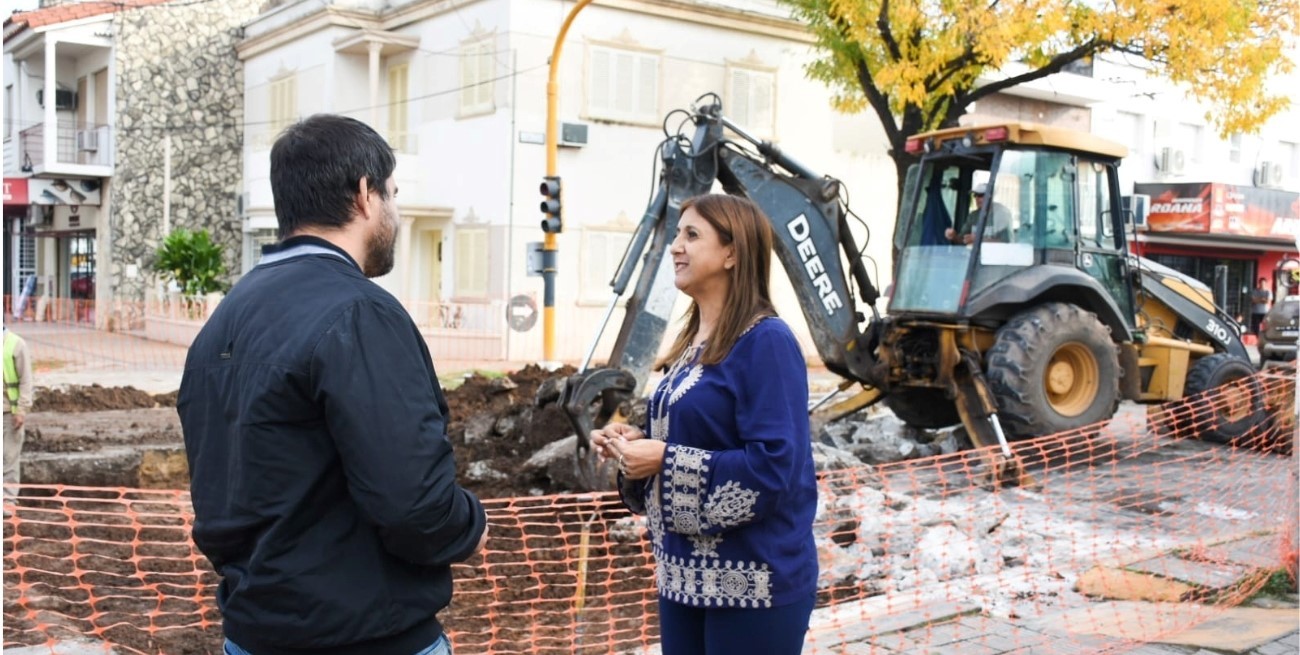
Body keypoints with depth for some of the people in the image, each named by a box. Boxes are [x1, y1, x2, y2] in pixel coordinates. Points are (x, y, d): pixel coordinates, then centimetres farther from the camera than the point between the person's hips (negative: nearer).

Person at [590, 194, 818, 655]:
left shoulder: (765, 341, -15)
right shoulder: (693, 340, 10)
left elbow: (773, 467, -22)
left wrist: (665, 459, -20)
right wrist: (636, 443, 0)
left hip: (752, 580, -8)